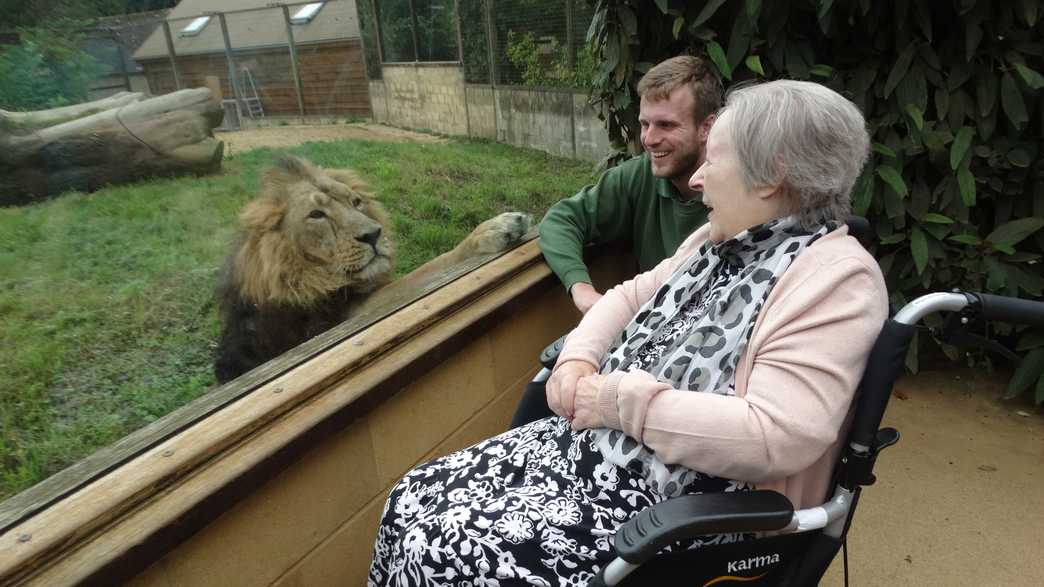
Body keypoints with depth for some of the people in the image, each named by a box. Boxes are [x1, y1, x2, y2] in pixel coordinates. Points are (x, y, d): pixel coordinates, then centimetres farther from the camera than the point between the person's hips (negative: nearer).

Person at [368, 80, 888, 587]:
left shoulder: (838, 278, -17)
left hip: (678, 507, -8)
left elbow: (775, 438, -27)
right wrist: (578, 358, -3)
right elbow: (631, 295, 17)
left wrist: (624, 400, -20)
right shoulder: (720, 241, 10)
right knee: (413, 500, 2)